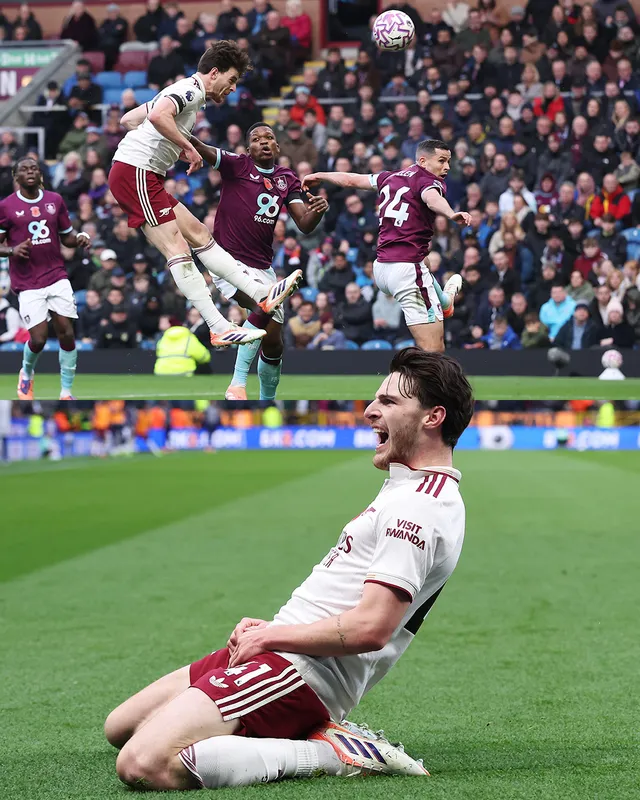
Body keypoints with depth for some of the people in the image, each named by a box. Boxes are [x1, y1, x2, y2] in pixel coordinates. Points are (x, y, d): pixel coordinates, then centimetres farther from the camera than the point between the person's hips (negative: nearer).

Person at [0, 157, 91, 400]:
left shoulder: (55, 200, 7)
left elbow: (66, 236, 15)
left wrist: (79, 239, -7)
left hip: (57, 277, 3)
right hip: (28, 283, -3)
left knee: (66, 333, -6)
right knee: (38, 339, -9)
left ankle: (66, 394, 6)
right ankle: (26, 373, 26)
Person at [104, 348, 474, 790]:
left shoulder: (421, 505, -16)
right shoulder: (408, 489, 18)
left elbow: (370, 628, -25)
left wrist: (270, 636, -12)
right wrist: (270, 627, 10)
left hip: (300, 671, -11)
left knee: (143, 765, -27)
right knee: (120, 727, 14)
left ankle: (328, 755, -14)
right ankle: (303, 734, 7)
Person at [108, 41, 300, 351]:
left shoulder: (187, 92, 23)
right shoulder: (190, 89, -8)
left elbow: (128, 119, 28)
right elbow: (158, 116, -28)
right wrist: (188, 147, -18)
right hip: (136, 172, -11)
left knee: (198, 233, 9)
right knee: (177, 248, -14)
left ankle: (261, 296, 11)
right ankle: (219, 329, -19)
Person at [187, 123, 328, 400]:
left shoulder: (287, 179, 9)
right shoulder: (236, 166, -4)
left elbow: (304, 225, 1)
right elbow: (199, 147, -21)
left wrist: (317, 212, -22)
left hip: (263, 269, 5)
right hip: (229, 261, -5)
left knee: (273, 344, 5)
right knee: (264, 306, -31)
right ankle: (238, 383, -22)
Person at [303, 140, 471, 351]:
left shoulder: (391, 177, 16)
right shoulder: (429, 181, -7)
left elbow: (350, 180, 29)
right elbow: (432, 198, -32)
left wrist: (319, 176, 46)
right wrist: (452, 214, -53)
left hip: (381, 268, 9)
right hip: (408, 268, -9)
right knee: (433, 350, -9)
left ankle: (446, 299, 71)